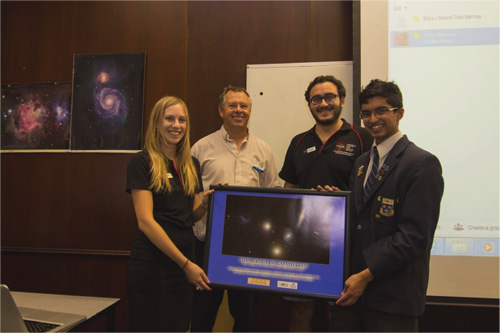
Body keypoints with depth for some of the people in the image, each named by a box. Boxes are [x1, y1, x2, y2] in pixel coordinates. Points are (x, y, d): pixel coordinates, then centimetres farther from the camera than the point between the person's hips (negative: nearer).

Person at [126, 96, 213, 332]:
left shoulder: (191, 164, 11)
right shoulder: (142, 162, -7)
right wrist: (186, 263, -16)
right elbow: (145, 221, -14)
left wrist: (205, 203, -6)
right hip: (151, 264, -6)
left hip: (184, 262, 6)